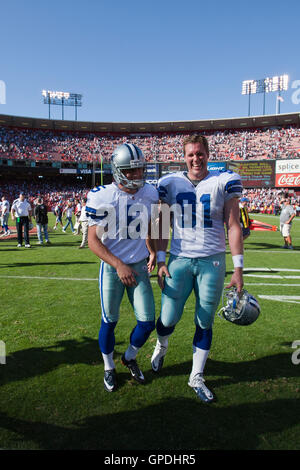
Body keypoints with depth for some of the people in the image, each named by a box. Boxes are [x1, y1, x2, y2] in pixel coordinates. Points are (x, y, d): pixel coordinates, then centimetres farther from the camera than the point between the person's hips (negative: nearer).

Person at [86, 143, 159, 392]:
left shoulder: (150, 194, 0)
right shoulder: (102, 197, -15)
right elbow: (94, 241, -13)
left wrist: (153, 253, -1)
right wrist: (119, 265, -22)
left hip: (140, 266, 4)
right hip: (112, 268, -3)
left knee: (147, 322, 4)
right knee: (110, 322, 9)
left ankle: (130, 357, 35)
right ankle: (109, 367, 36)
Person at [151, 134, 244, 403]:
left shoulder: (224, 182, 0)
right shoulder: (171, 183, 4)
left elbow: (233, 226, 0)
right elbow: (163, 226, 8)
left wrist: (238, 268, -4)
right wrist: (160, 260, 0)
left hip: (213, 262, 0)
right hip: (179, 260, 1)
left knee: (205, 323, 9)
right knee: (169, 318, 2)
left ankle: (197, 378, 29)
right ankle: (161, 347, 39)